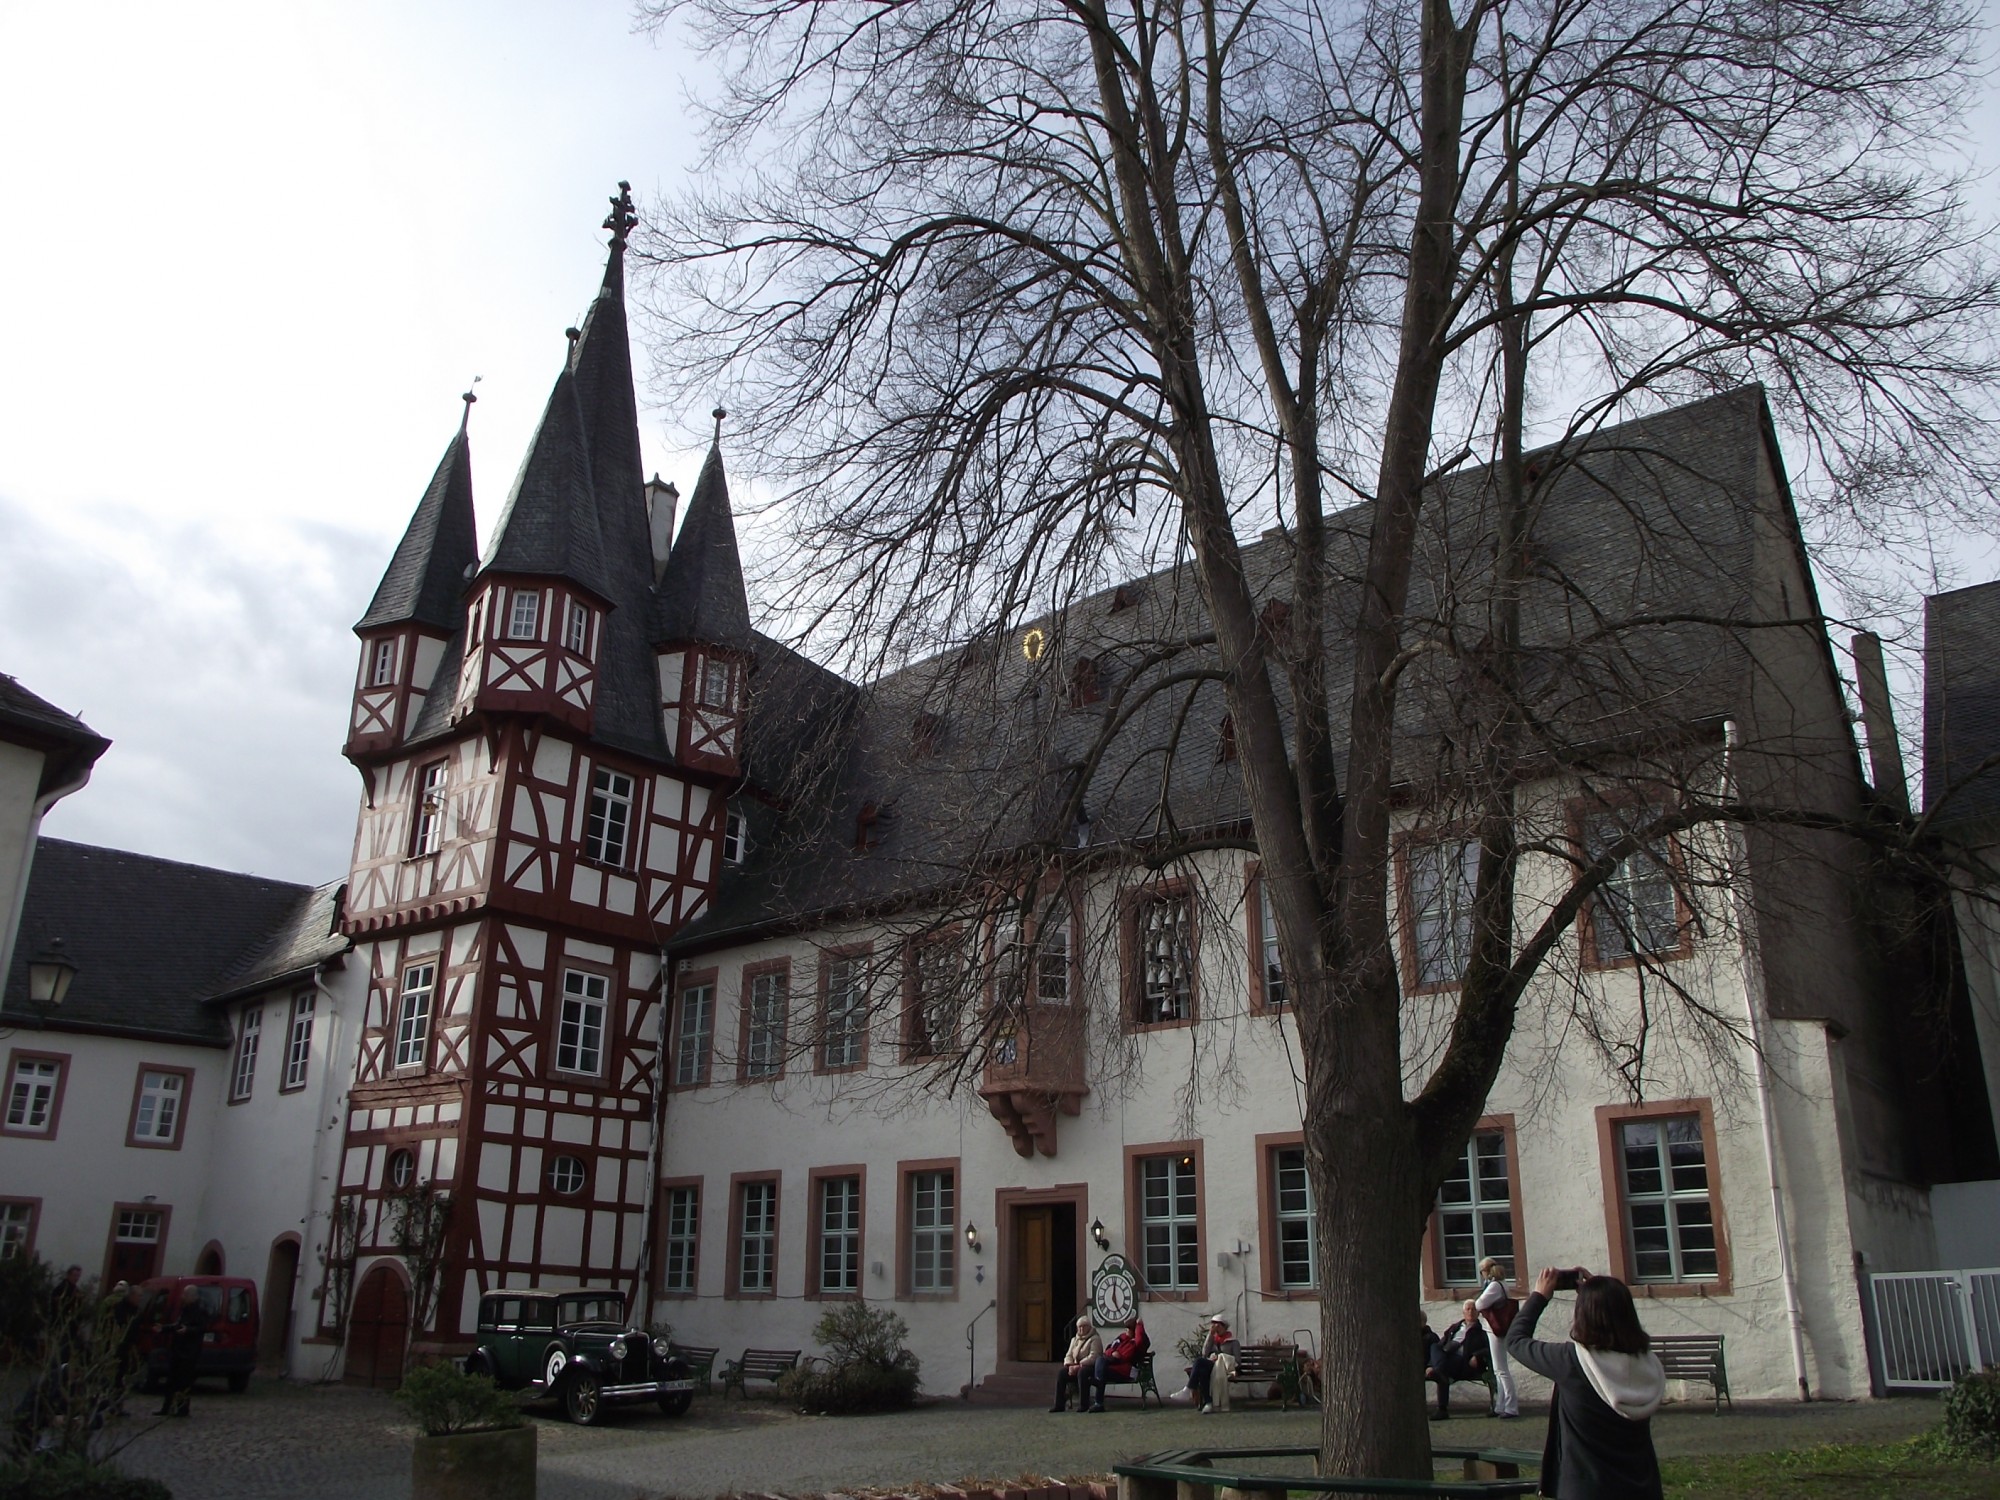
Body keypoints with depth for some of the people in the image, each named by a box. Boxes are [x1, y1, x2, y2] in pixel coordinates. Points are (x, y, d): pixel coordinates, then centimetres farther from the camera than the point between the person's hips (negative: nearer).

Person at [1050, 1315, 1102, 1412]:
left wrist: (1078, 1366, -23)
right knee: (1062, 1373, -22)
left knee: (1081, 1372, -40)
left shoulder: (1094, 1339, -4)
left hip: (1090, 1366, -6)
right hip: (1075, 1366, 6)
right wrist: (1070, 1365, -11)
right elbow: (1069, 1355, 12)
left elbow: (1093, 1357, -16)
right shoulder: (1074, 1340, 20)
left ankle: (1084, 1404, -30)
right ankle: (1059, 1404, -19)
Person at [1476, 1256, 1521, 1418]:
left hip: (1496, 1331, -10)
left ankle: (1511, 1408, -3)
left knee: (1501, 1370, -6)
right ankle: (1501, 1406, 18)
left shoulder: (1494, 1285, -18)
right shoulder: (1500, 1284, 12)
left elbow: (1479, 1304, -18)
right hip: (1497, 1330, 10)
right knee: (1499, 1370, 13)